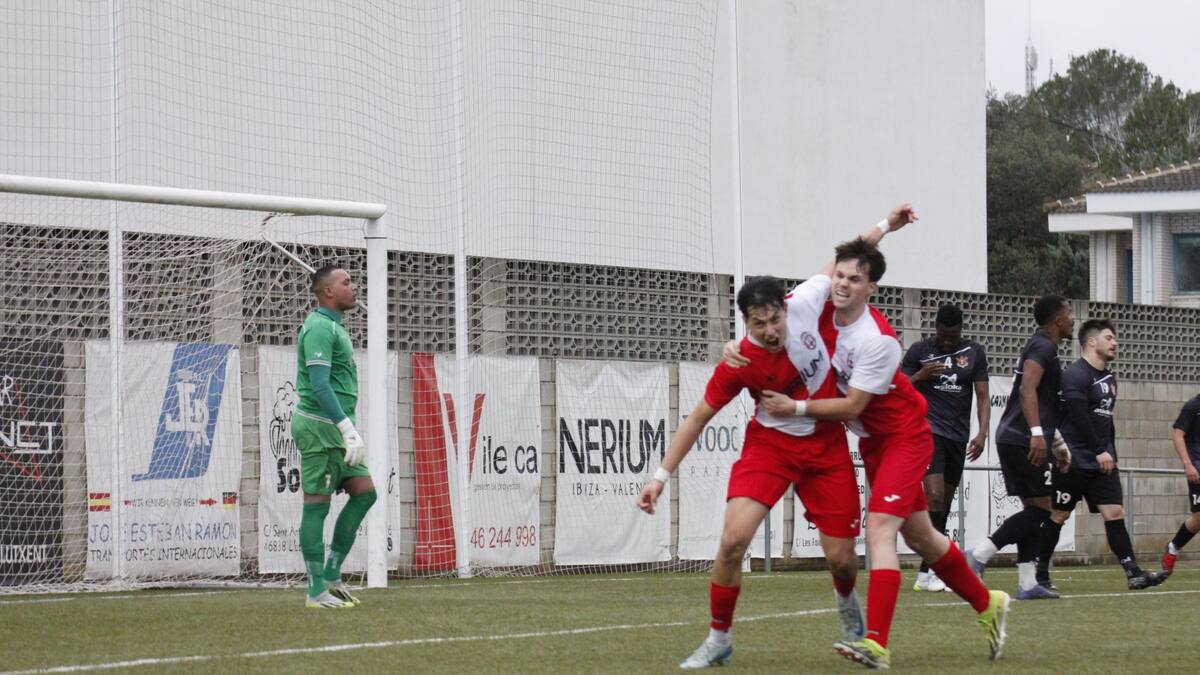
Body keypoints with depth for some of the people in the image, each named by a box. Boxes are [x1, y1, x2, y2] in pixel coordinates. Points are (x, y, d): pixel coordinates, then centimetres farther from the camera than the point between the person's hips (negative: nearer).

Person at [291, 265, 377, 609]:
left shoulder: (332, 326, 19)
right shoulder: (319, 328, -14)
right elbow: (319, 386, -22)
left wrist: (349, 432, 23)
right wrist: (349, 430, -25)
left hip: (335, 428, 10)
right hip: (319, 426, -10)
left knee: (365, 492, 6)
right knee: (317, 505, -5)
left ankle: (331, 576, 10)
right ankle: (317, 591, -2)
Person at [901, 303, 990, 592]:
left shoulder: (974, 352, 7)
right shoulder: (919, 350, 1)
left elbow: (983, 397, 6)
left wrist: (982, 433, -7)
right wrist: (920, 376, -13)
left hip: (958, 437, 4)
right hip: (929, 430, -4)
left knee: (944, 507, 7)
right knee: (934, 497, -19)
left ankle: (927, 573, 13)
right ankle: (930, 572, -21)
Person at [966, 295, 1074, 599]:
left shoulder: (1039, 346, 23)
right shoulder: (1043, 347, -9)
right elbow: (1028, 388, -24)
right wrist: (1037, 433, -33)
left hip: (1012, 438, 10)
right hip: (1023, 439, -10)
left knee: (1034, 508, 10)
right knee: (1042, 508, -8)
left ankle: (1028, 582, 7)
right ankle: (979, 555, -13)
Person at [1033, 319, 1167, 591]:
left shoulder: (1109, 377, 17)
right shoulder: (1075, 374, -11)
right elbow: (1079, 416, -19)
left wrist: (1111, 454, 19)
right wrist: (1100, 451, -20)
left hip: (1102, 460, 7)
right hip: (1075, 461, -7)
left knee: (1115, 513, -3)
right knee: (1058, 516, 0)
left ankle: (1133, 573, -11)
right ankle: (1040, 573, 9)